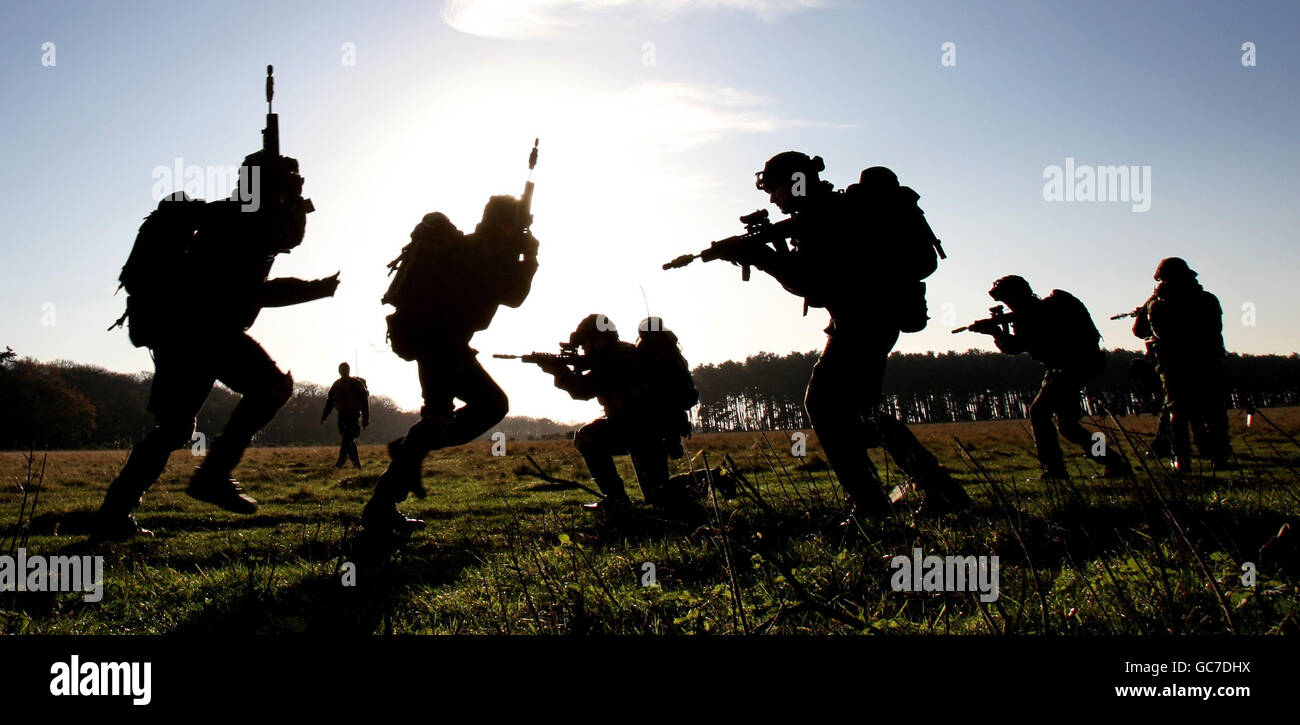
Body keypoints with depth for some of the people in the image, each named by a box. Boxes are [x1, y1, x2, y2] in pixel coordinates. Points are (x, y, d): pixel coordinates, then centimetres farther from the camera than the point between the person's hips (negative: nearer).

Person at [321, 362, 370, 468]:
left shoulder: (356, 383, -3)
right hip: (342, 415, 6)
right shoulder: (336, 384, 13)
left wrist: (366, 418, -10)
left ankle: (341, 462, -20)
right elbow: (330, 401, 17)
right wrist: (324, 415, 10)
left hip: (354, 414, -6)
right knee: (349, 439, 8)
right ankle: (356, 462, 17)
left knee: (347, 439, -15)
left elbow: (364, 400, -5)